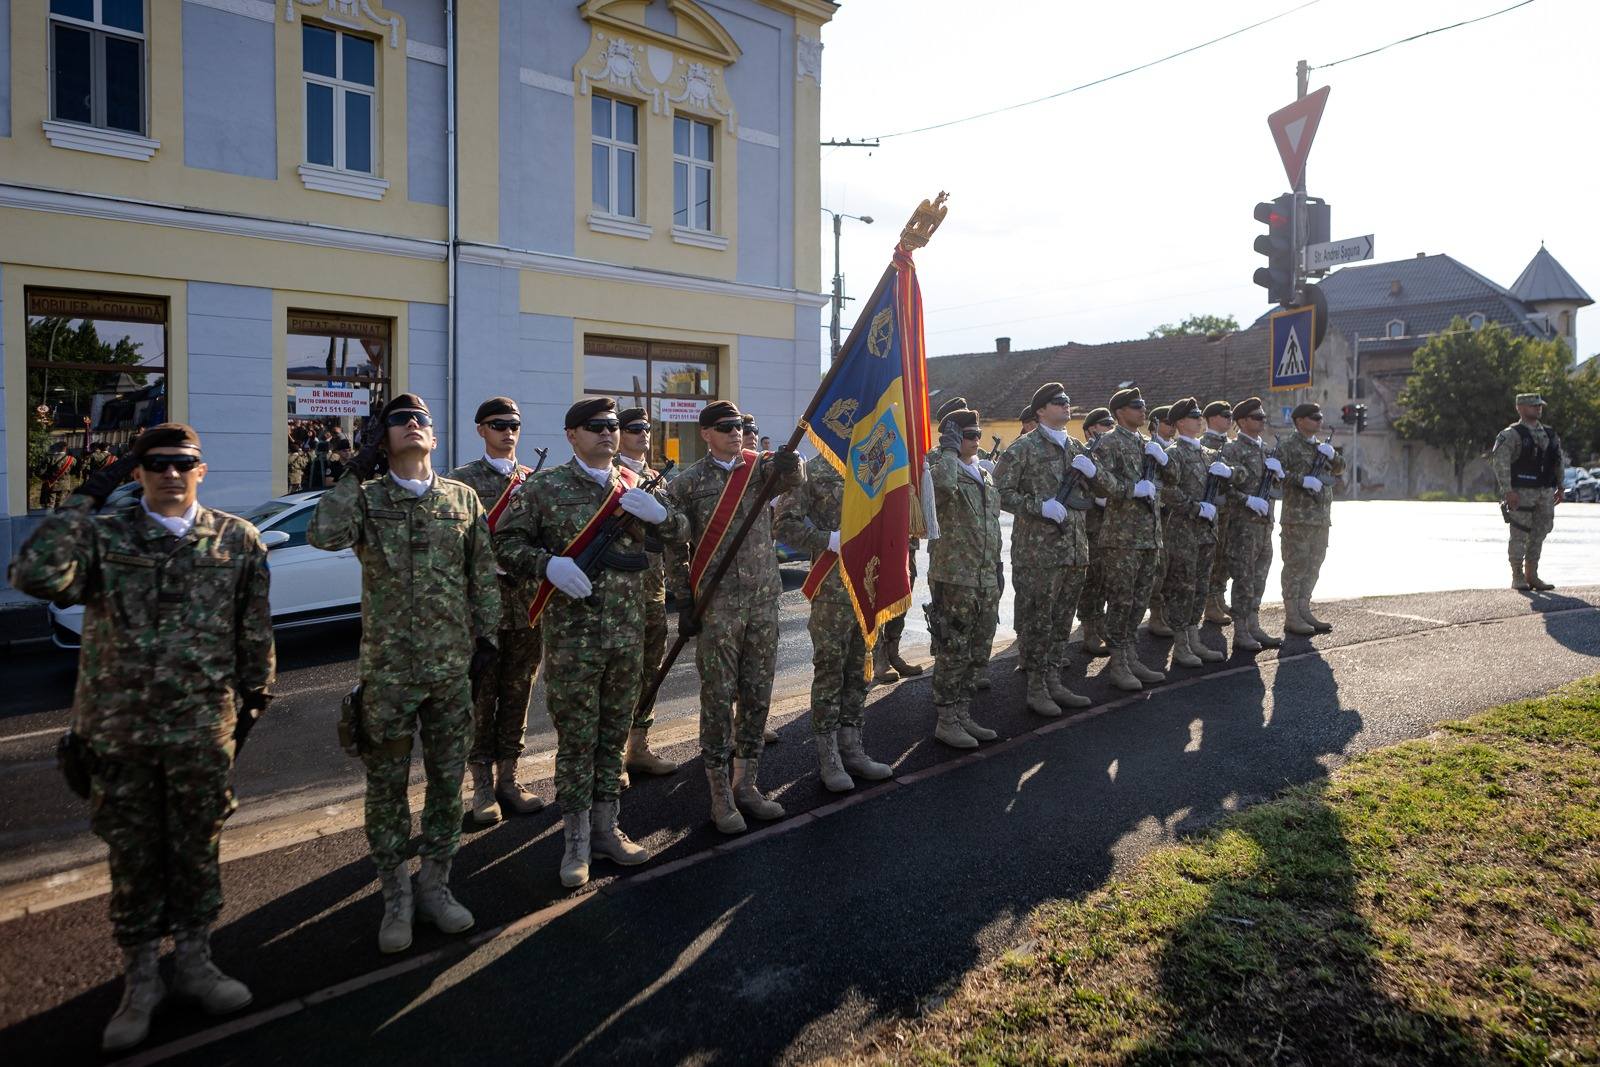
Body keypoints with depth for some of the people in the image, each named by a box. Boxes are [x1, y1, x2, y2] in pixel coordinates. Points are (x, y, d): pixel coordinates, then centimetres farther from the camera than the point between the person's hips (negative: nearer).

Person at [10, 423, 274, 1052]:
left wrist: (256, 693, 10)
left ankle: (194, 964, 30)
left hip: (203, 727, 0)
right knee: (132, 854, 11)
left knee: (197, 848, 11)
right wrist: (85, 499, -16)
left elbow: (255, 628, 8)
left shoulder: (238, 539, 2)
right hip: (118, 729, 0)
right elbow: (34, 576, -20)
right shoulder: (102, 536, -1)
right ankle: (140, 980, 27)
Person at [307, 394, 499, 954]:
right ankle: (396, 896, 25)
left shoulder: (463, 498, 4)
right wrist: (357, 470, -16)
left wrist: (487, 637, 4)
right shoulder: (366, 499, -1)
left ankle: (434, 883, 29)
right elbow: (323, 535, -22)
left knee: (448, 780, 11)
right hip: (387, 669, -2)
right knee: (387, 785, 9)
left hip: (453, 667, 2)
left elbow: (485, 574, 8)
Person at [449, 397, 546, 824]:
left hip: (528, 599, 4)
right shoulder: (463, 479, 0)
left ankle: (508, 777, 21)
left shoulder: (533, 479, 11)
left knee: (517, 692, 10)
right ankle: (483, 784, 14)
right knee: (482, 695, 2)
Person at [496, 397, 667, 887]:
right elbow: (507, 542, 0)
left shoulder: (637, 485, 9)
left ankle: (605, 826, 29)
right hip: (571, 636, -4)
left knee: (614, 734, 14)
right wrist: (548, 564, -17)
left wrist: (660, 514, -11)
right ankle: (577, 839, 18)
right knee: (576, 739, 3)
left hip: (628, 631, 4)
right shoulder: (545, 487, -2)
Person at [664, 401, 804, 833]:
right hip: (717, 605, -3)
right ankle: (720, 793, 13)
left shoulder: (760, 467, 7)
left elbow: (792, 478, -15)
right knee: (718, 697, 2)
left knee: (757, 695, 10)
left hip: (764, 600, 3)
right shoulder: (686, 484, -1)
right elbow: (675, 548, 1)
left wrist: (789, 463, -38)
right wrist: (685, 602, -4)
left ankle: (745, 783, 24)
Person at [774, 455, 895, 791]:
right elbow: (785, 524, -13)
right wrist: (830, 540, -20)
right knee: (829, 671, 1)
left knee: (857, 673, 12)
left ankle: (851, 748, 23)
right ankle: (828, 757, 11)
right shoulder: (815, 473, -6)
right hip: (832, 591, -6)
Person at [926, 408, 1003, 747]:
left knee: (978, 655, 13)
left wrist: (998, 567, 22)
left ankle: (963, 716, 25)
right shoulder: (941, 469, -7)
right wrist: (949, 448, -19)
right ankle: (946, 722, 9)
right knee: (953, 653, -2)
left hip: (986, 580, 8)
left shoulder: (986, 476, 18)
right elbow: (943, 482, -35)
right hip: (953, 579, -8)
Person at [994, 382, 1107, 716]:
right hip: (1037, 550, -7)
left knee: (1061, 620, 13)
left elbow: (1104, 489, 19)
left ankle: (1053, 681, 23)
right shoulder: (1024, 448, -5)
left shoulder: (1074, 447, 15)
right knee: (1036, 620, -2)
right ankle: (1036, 688, 8)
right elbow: (1001, 492, -11)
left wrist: (1092, 471, -3)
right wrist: (1040, 506, -19)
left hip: (1074, 548, 7)